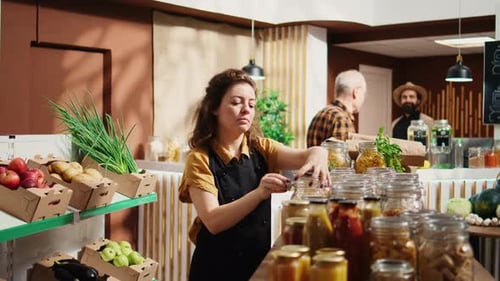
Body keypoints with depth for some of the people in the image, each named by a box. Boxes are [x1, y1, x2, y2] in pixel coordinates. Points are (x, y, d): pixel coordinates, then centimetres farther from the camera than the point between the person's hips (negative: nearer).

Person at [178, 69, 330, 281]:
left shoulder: (261, 149, 0)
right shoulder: (200, 159, -12)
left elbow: (308, 154, -16)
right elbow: (213, 221, -22)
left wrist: (317, 156, -40)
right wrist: (259, 193, -36)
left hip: (259, 263, 4)